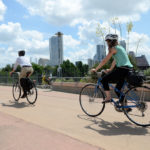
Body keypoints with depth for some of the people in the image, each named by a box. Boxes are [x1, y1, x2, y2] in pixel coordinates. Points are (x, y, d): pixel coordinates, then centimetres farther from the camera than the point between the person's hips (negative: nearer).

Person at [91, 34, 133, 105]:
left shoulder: (113, 48, -5)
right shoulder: (120, 47, 22)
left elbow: (104, 61, -7)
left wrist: (96, 69, 0)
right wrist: (110, 70, 36)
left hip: (122, 69, -9)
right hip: (128, 70, 9)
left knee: (104, 79, 0)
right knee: (118, 89, 17)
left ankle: (108, 97, -2)